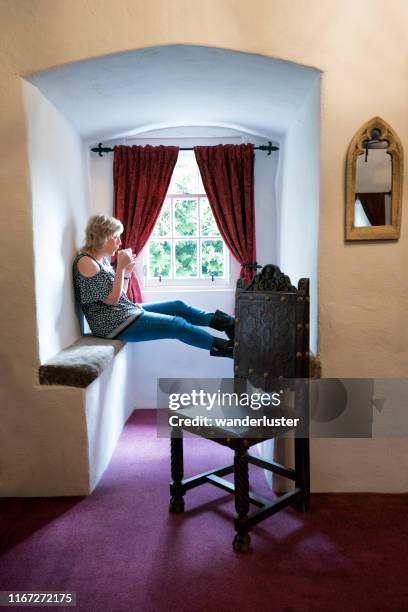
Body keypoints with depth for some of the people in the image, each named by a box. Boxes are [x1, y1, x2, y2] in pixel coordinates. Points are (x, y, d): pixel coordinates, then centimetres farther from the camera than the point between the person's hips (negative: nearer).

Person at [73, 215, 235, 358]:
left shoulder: (102, 259, 10)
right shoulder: (85, 262, -18)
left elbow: (120, 295, 12)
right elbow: (111, 299, -20)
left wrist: (127, 271, 1)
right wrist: (120, 267, -19)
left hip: (126, 311, 9)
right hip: (115, 324, -9)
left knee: (178, 306, 8)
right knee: (177, 325, -9)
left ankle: (228, 323, 12)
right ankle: (225, 347, 3)